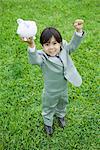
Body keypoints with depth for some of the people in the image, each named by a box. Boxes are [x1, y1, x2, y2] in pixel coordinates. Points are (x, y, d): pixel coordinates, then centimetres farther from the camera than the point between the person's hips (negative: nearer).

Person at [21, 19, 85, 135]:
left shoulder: (64, 51, -18)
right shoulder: (42, 57, -33)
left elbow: (73, 44, -21)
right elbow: (34, 60, -53)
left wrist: (79, 31, -41)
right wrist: (31, 45, -73)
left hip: (63, 89, 4)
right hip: (50, 93, -4)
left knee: (62, 105, 35)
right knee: (48, 108, 25)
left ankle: (60, 115, 68)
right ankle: (48, 123, 56)